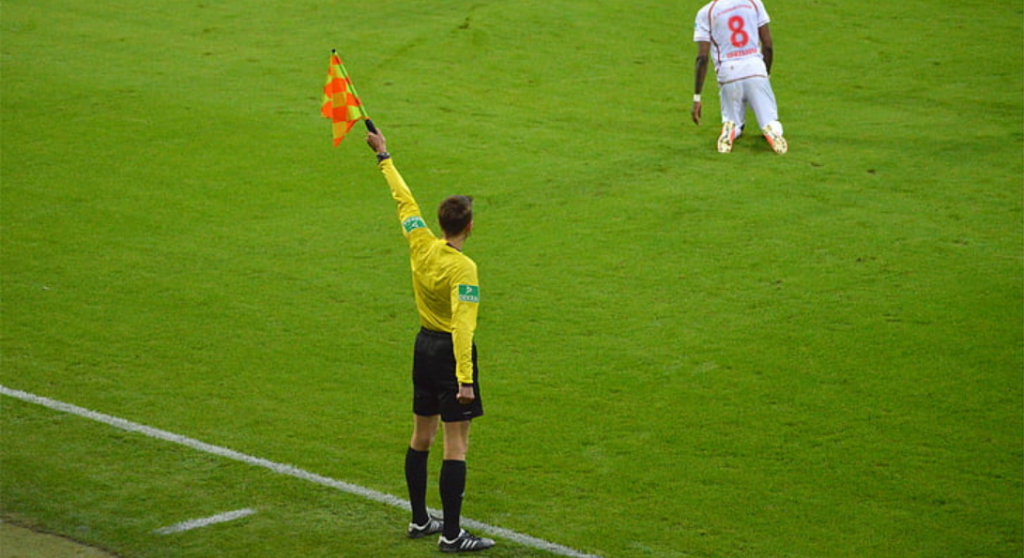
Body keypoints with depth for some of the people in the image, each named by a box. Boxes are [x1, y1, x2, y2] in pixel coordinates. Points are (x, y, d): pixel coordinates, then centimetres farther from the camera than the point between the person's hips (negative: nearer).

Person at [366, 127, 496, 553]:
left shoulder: (421, 245, -3)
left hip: (424, 346, 8)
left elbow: (404, 199, 11)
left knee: (421, 436, 17)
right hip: (451, 352, -8)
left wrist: (384, 156, 24)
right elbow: (463, 325, -29)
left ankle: (420, 520, 28)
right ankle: (451, 535, -4)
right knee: (456, 444, -4)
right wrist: (464, 379, -32)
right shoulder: (463, 268, -22)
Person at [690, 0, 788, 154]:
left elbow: (702, 58, -3)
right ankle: (772, 131, -24)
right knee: (770, 121, 12)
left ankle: (729, 129, -14)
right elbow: (768, 45, 8)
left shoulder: (705, 13, 3)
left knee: (732, 120, 21)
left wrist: (697, 98, -2)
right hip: (756, 71, 0)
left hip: (728, 74, 0)